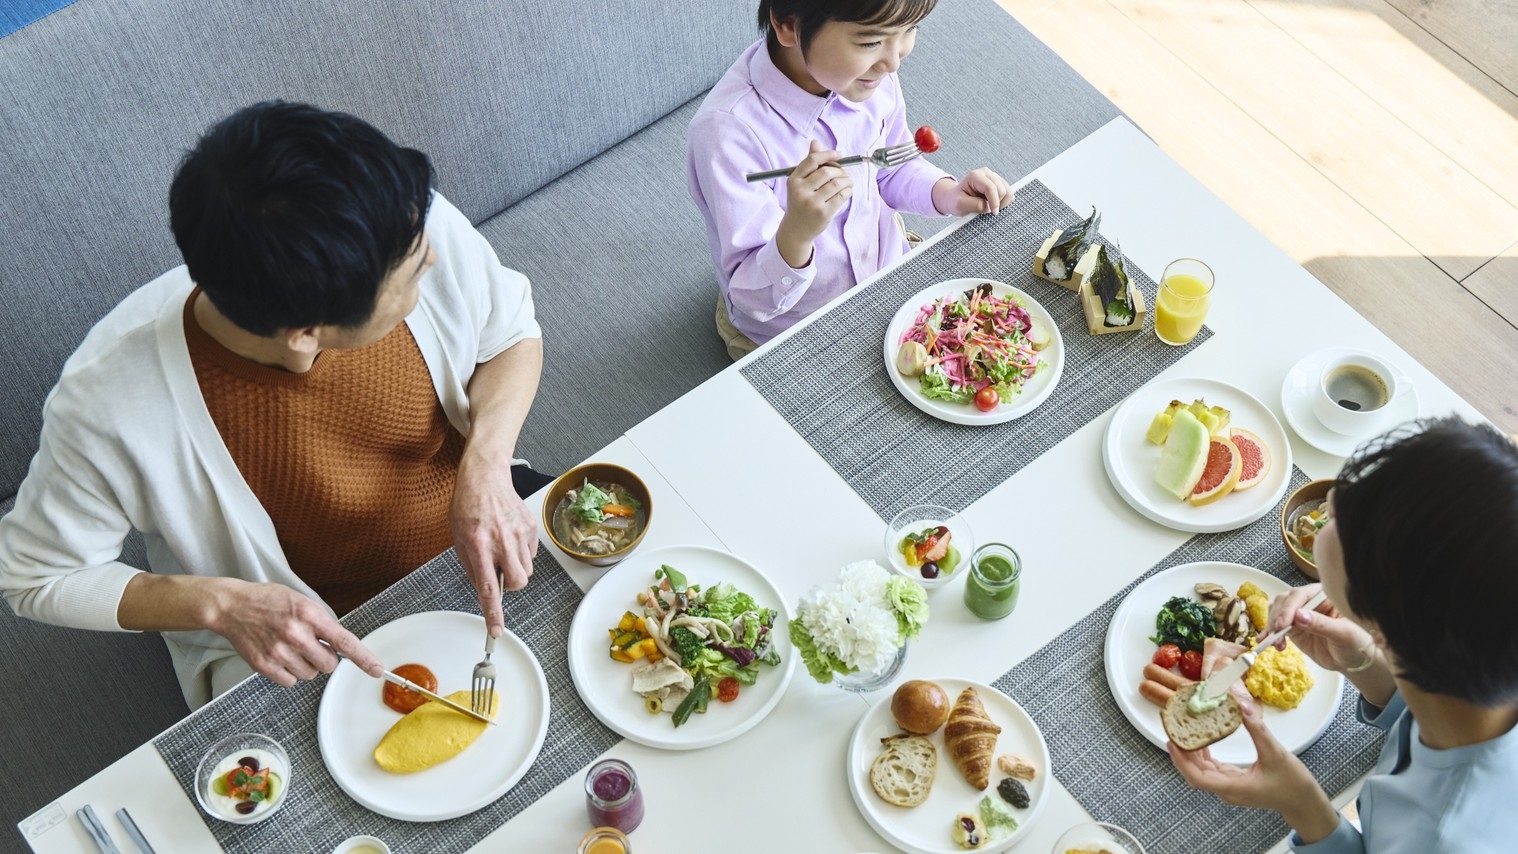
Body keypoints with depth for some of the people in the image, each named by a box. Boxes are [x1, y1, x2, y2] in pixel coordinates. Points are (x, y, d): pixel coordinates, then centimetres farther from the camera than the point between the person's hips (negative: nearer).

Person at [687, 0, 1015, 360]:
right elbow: (755, 299, -29)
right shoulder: (727, 131, -35)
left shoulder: (871, 72, -16)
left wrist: (948, 194, -13)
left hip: (887, 266, 5)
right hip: (792, 334, -5)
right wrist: (795, 234, -49)